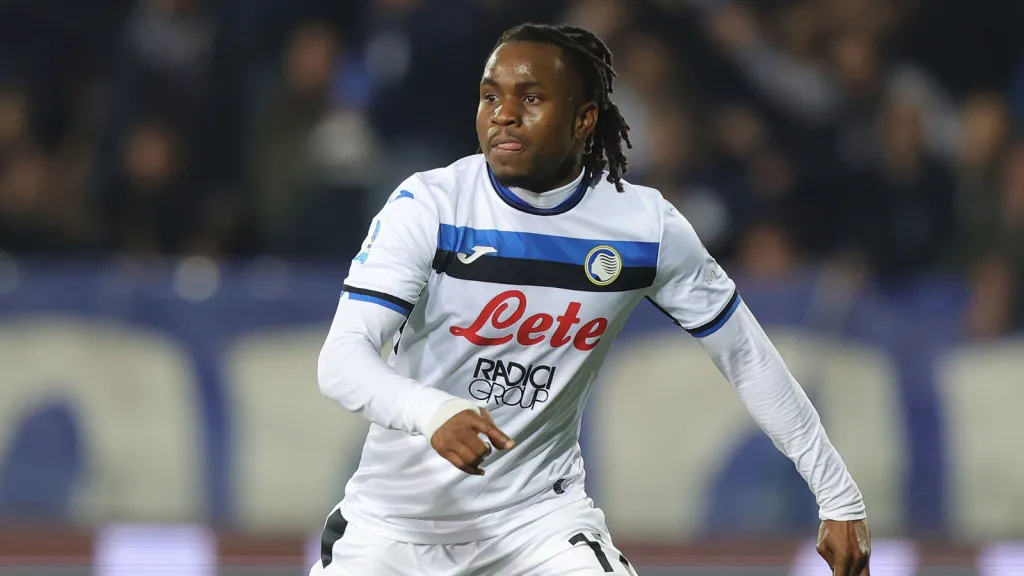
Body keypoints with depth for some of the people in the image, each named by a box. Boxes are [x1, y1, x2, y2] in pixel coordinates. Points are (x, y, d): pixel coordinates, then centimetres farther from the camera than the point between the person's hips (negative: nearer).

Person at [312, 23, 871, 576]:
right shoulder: (429, 205, -14)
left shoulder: (646, 226, -7)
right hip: (395, 521, -1)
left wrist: (841, 501, 4)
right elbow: (340, 362, -23)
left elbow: (748, 360, 4)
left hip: (540, 515, 1)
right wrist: (434, 412, -43)